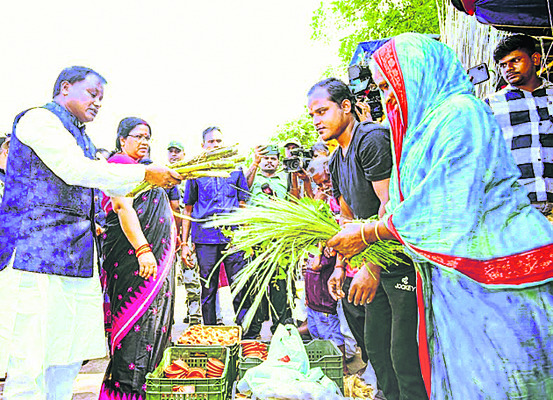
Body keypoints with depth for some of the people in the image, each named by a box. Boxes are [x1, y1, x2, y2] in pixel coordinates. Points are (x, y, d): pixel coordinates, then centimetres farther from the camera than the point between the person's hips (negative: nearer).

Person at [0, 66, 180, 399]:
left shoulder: (82, 138, 24)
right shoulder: (39, 119, -2)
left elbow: (115, 186, 23)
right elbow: (76, 171, -15)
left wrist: (162, 176, 10)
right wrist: (145, 173, -11)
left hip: (77, 254, 9)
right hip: (35, 250, -8)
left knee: (70, 356, 10)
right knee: (29, 362, -6)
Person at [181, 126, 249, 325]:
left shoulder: (235, 170, 13)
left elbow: (243, 206, 13)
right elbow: (188, 210, 12)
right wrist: (185, 243, 5)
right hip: (205, 238, 0)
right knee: (208, 290, 6)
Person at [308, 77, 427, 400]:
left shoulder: (372, 139, -14)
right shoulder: (337, 161, 14)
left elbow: (390, 205, -21)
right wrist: (340, 266, 15)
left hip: (401, 261, -9)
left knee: (404, 355, -4)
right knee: (375, 347, 17)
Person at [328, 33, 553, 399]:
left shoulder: (459, 112, -13)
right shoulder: (424, 126, 15)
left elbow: (441, 207, -20)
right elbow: (403, 205, 14)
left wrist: (368, 233, -10)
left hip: (493, 285, -9)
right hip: (452, 278, 9)